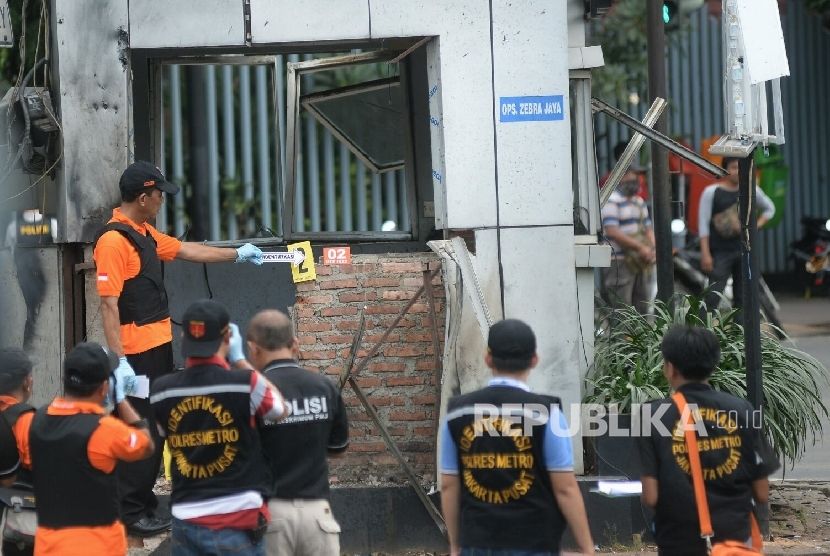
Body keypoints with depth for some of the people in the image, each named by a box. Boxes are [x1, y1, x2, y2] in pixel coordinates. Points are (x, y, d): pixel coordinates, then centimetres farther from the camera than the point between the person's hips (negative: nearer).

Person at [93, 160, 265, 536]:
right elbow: (109, 305, -22)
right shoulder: (114, 240, -18)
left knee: (156, 430, 14)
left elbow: (187, 250, 28)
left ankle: (144, 506, 22)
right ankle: (130, 514, 0)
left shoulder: (146, 234, 12)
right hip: (137, 352, -10)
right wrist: (120, 360, -26)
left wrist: (237, 255, 36)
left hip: (159, 347, 10)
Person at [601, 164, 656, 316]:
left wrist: (653, 249, 1)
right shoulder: (612, 201, -9)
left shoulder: (639, 202, 19)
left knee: (642, 306, 10)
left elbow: (648, 228, 22)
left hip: (640, 262, 9)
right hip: (619, 262, -9)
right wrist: (640, 247, -19)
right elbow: (612, 231, -19)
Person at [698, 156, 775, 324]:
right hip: (720, 253, -4)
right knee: (712, 298, -12)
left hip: (745, 251, 4)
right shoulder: (711, 192, -3)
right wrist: (705, 254, -10)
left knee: (742, 298, 5)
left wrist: (756, 226, 6)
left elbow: (769, 209, 24)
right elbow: (703, 224, -4)